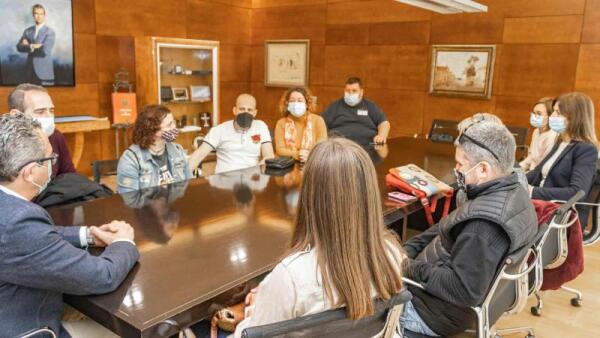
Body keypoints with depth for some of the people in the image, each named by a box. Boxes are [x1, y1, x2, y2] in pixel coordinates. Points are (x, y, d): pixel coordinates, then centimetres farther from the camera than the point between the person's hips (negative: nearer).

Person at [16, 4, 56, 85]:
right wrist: (32, 46, -14)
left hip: (44, 72, -4)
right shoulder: (28, 31, 12)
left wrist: (28, 46, -2)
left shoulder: (50, 32, -4)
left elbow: (45, 51, -15)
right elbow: (19, 47, 0)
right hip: (30, 72, 4)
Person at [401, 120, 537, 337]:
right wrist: (407, 249, -1)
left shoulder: (483, 222, -34)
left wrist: (415, 270, -21)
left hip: (439, 312, -9)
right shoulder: (514, 192, -1)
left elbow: (465, 292, -33)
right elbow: (452, 232, 6)